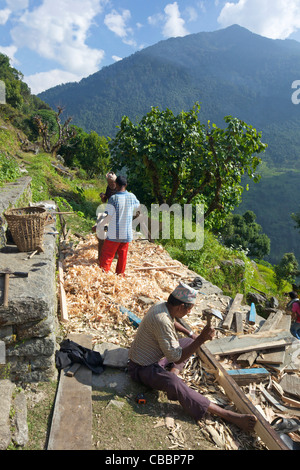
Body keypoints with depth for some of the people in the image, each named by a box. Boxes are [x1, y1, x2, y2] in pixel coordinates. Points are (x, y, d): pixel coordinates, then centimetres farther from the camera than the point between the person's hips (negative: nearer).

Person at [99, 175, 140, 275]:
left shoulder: (113, 198, -14)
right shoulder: (131, 197, -1)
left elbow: (109, 217, -14)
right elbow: (138, 205, 23)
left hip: (114, 234, -4)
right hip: (127, 233, 4)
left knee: (107, 255, 5)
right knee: (122, 256, 15)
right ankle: (120, 275, 24)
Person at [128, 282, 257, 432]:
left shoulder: (162, 306, -4)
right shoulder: (162, 320, -33)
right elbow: (177, 357, -28)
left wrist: (191, 334, 25)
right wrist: (201, 339, -31)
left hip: (157, 356, 10)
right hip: (143, 368, -10)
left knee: (189, 342, 18)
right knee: (175, 384, -36)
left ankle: (174, 371, -4)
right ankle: (228, 415, -33)